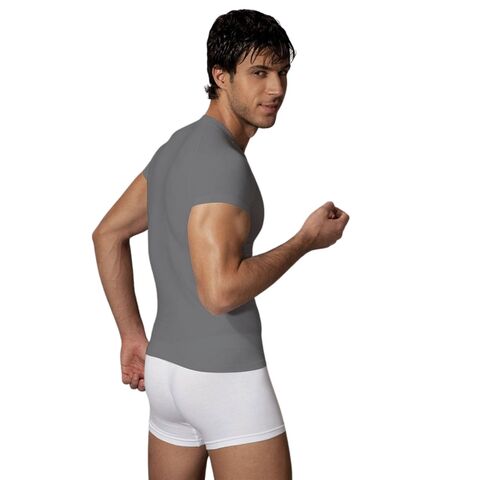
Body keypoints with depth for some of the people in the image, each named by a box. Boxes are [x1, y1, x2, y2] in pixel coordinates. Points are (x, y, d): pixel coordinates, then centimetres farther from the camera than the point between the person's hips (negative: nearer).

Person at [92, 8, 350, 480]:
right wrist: (307, 240, -14)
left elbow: (108, 233, 17)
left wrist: (132, 335, 17)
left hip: (165, 367, 9)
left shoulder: (179, 145, 9)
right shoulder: (222, 161, -19)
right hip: (226, 377, -9)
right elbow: (221, 291, -27)